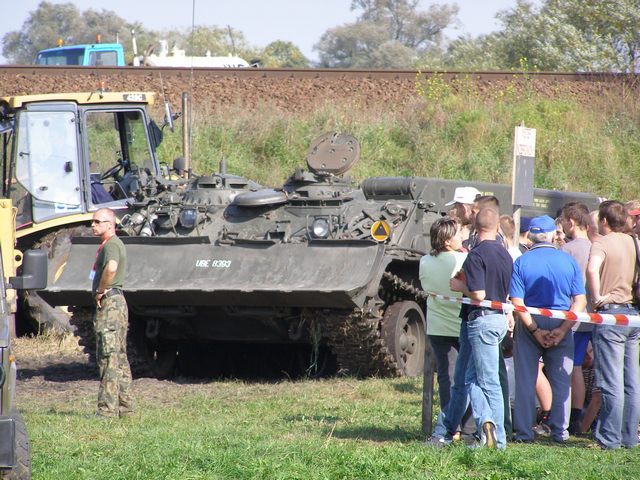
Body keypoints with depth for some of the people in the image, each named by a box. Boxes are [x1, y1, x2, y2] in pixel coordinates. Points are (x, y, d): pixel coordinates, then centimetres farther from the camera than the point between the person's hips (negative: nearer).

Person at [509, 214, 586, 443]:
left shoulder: (521, 262, -5)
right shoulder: (568, 261, -1)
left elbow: (517, 302, -12)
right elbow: (580, 301, -5)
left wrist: (535, 330, -11)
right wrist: (562, 329, -8)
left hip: (530, 324, -1)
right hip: (561, 324, 1)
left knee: (525, 381, 6)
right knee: (561, 381, 10)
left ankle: (524, 431, 7)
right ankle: (560, 431, 11)